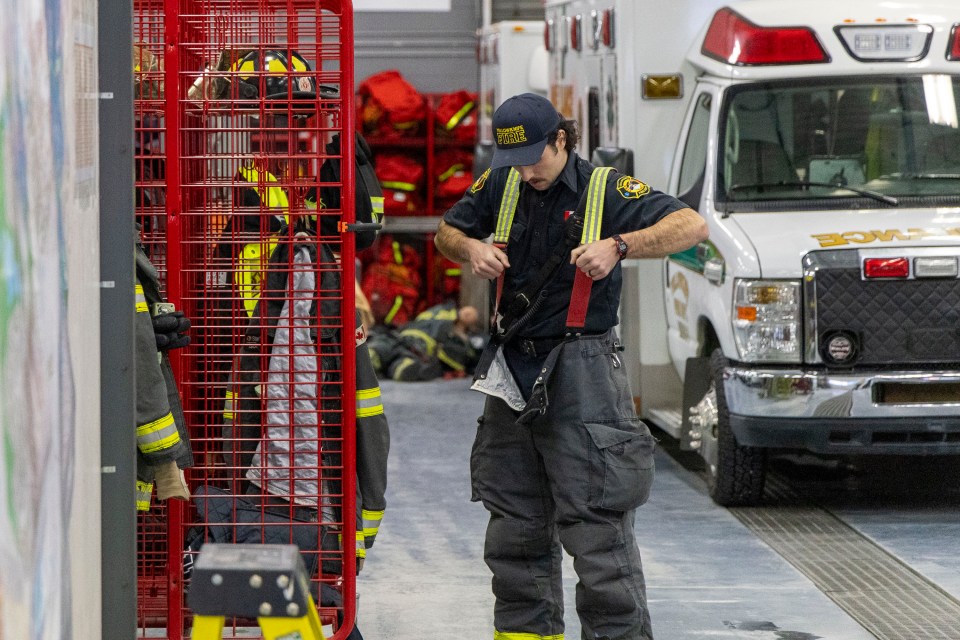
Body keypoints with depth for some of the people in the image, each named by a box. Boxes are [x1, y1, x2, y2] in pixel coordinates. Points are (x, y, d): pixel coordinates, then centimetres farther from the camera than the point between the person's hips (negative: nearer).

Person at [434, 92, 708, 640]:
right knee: (515, 527, 13)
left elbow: (692, 226, -17)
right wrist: (471, 248, -1)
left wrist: (619, 246, -29)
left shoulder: (605, 190, -8)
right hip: (512, 372, 6)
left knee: (597, 525, -10)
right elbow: (447, 231, 22)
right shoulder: (501, 185, 7)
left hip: (582, 374, -6)